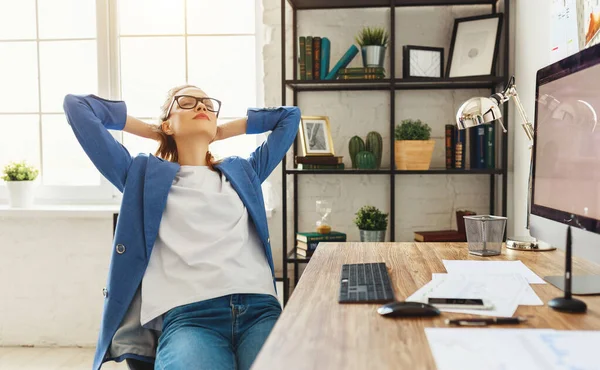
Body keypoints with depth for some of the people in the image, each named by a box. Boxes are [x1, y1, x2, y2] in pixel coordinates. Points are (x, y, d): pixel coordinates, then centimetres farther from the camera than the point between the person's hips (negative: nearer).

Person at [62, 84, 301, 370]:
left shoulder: (243, 172, 27)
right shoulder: (144, 175, 20)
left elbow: (290, 115, 39)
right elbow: (76, 106, 22)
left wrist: (221, 132, 35)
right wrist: (151, 131, 28)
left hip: (260, 308, 2)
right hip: (186, 316, -2)